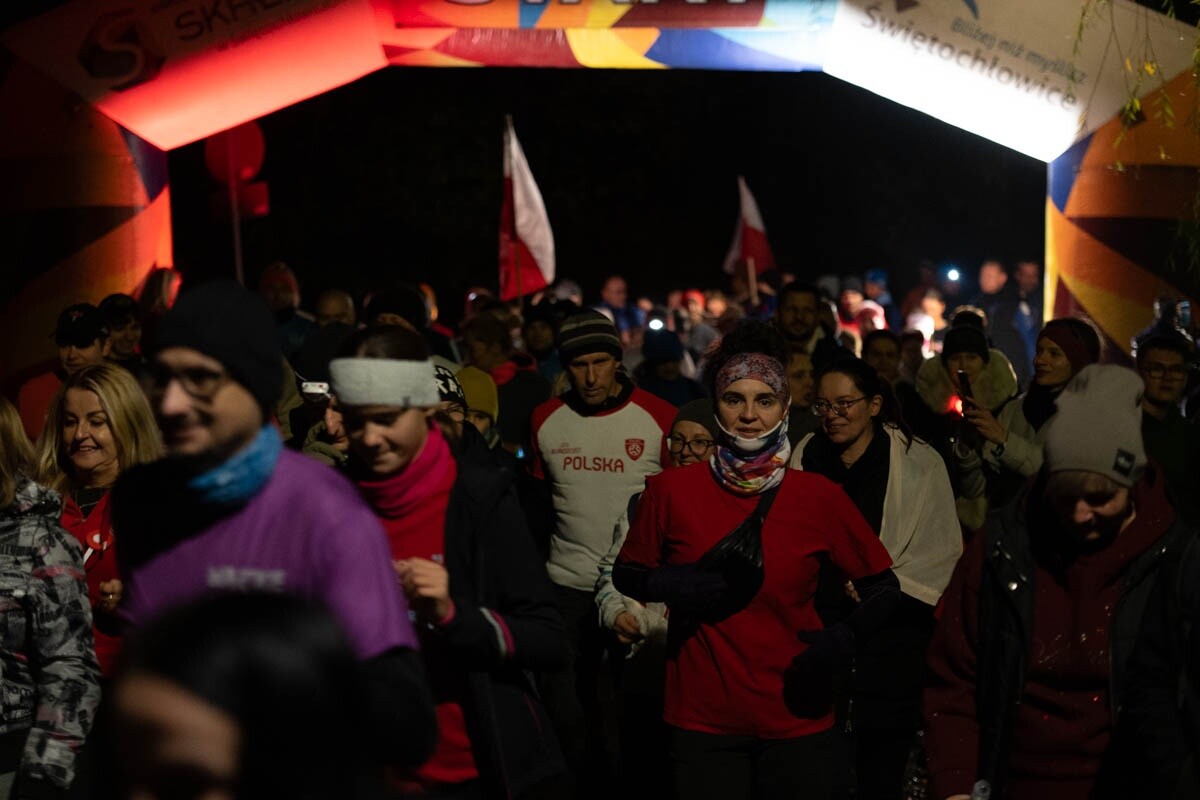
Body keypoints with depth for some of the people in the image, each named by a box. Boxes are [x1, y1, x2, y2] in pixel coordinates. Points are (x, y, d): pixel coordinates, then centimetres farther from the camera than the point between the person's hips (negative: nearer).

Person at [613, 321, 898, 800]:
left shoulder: (820, 498, -4)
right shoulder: (671, 490, -4)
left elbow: (882, 588, 5)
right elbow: (625, 575, 7)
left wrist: (843, 638, -13)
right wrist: (667, 585, -14)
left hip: (796, 721, 0)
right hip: (703, 720, 0)